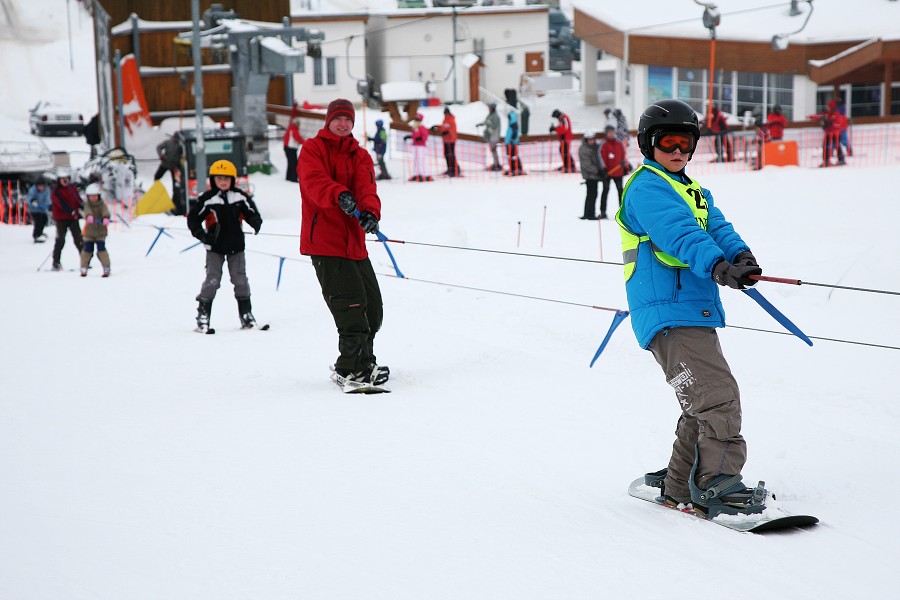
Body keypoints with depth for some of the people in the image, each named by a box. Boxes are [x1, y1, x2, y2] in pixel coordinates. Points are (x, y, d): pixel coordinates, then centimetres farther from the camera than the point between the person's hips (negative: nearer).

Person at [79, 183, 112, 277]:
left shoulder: (102, 205, 0)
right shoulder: (87, 205, 1)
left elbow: (105, 212, -21)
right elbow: (87, 212, -22)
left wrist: (106, 218, -45)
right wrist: (89, 216, -47)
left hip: (101, 231, -1)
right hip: (89, 231, 1)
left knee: (101, 249, -10)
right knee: (87, 250, 1)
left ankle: (106, 268, -2)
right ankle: (84, 268, 14)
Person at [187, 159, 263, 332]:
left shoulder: (241, 197, 0)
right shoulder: (207, 199, -7)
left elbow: (251, 213, 7)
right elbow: (193, 218, -2)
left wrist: (256, 223, -14)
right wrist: (201, 234, -15)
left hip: (236, 246, 2)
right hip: (215, 247, -2)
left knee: (240, 279, 5)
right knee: (212, 280, -6)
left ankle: (246, 315, 13)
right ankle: (203, 315, 1)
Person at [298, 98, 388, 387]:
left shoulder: (360, 156, 15)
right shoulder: (312, 149, 2)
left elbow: (366, 188, -5)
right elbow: (315, 181, -19)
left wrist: (370, 212, -28)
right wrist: (340, 195, -40)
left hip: (354, 241, 6)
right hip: (323, 241, -6)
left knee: (373, 306, 10)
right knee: (351, 303, -15)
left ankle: (361, 361, 28)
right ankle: (350, 367, -9)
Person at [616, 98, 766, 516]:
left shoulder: (694, 191, 24)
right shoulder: (646, 187, -6)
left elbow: (717, 227, 6)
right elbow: (678, 234, -23)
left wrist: (740, 256, -16)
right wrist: (717, 266, -39)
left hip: (697, 313, 10)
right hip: (669, 314, -10)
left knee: (704, 404, 14)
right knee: (718, 396, -16)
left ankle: (679, 485, 24)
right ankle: (719, 486, -15)